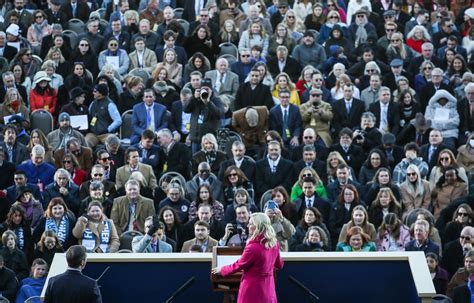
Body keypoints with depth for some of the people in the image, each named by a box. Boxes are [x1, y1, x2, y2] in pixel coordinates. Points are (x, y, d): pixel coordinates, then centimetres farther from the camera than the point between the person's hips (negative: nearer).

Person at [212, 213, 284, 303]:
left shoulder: (253, 248, -21)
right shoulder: (274, 243, 1)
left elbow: (238, 266, -9)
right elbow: (279, 264, 17)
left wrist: (221, 269, 8)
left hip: (253, 290, -7)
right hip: (268, 289, 7)